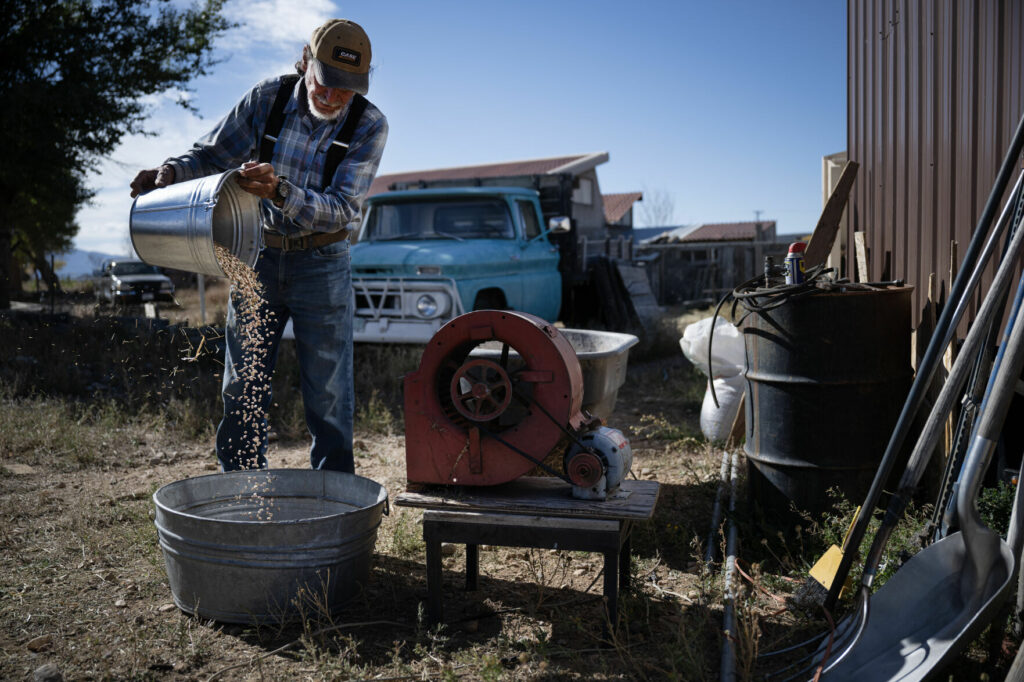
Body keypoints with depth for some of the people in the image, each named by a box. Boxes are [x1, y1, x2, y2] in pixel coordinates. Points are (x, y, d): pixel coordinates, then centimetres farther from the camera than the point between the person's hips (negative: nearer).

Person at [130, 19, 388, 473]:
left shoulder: (369, 125, -12)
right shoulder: (266, 99, -6)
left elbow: (341, 209, -21)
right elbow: (213, 152, 5)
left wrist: (280, 192, -37)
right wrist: (170, 171, -16)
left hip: (321, 265, -2)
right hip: (257, 257, 3)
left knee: (328, 397, 1)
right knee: (242, 391, 7)